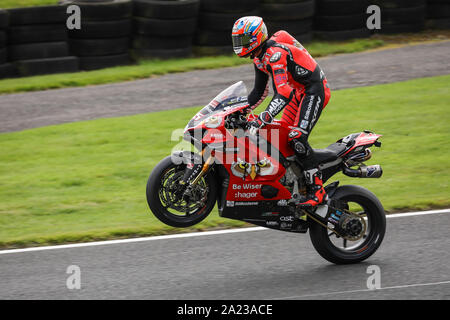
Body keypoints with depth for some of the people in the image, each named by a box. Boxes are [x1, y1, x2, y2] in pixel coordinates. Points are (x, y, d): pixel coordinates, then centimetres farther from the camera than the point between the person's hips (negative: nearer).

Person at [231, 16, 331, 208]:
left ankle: (317, 190, -23)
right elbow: (259, 91, 21)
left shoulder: (275, 54, -26)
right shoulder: (259, 58, 8)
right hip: (300, 92, 11)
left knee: (297, 137, -23)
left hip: (315, 89, -11)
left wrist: (262, 120, -43)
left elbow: (283, 93, -36)